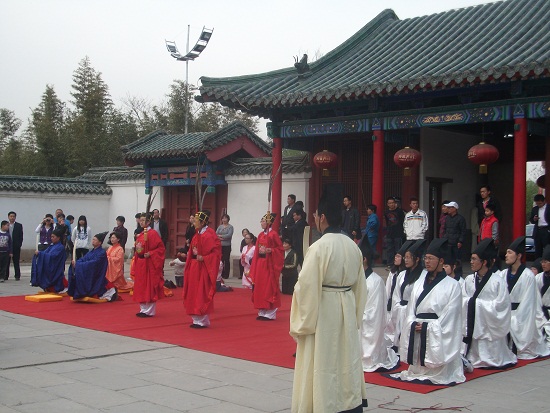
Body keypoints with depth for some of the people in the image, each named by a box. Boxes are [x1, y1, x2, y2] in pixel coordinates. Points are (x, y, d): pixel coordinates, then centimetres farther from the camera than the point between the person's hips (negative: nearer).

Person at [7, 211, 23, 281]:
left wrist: (19, 245, -6)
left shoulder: (19, 226, 5)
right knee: (6, 262, 4)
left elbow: (21, 237, 2)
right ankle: (6, 276, 10)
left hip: (16, 246, -1)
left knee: (16, 262, 2)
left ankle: (17, 276, 5)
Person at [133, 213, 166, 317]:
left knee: (149, 288, -3)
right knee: (141, 288, 11)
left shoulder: (153, 234, -11)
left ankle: (149, 311, 4)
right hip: (140, 264, 8)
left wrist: (150, 254, -22)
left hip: (149, 264, -8)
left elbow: (161, 248, -13)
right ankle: (143, 309, 20)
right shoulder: (140, 235, 13)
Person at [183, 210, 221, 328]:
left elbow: (216, 252, -18)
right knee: (194, 295, 11)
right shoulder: (197, 234, 12)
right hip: (194, 267, 9)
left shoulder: (209, 235, -14)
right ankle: (197, 319, 19)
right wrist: (190, 254, 7)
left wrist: (203, 258, -22)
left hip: (203, 268, -9)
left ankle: (202, 321, 6)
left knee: (201, 295, -3)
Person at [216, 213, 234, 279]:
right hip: (220, 245, 4)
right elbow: (216, 234, 6)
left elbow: (229, 235, -13)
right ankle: (221, 274, 13)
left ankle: (226, 274, 3)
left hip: (227, 246, -4)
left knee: (226, 260, -2)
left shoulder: (230, 227, 0)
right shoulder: (220, 227, 14)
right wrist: (220, 238, -12)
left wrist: (220, 236, -9)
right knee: (220, 260, 4)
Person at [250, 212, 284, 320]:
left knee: (269, 288, -4)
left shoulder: (273, 235, -9)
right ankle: (262, 312, 16)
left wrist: (268, 250, -19)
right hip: (260, 263, 7)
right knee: (259, 286, 8)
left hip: (269, 264, -7)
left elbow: (280, 249, -9)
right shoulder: (261, 235, 11)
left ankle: (270, 313, 1)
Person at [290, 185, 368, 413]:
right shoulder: (353, 246, 3)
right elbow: (360, 287, 10)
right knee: (347, 364, 16)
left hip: (322, 314, -7)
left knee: (321, 370, 2)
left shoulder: (319, 247, -17)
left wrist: (302, 324, -7)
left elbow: (307, 288, -16)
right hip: (347, 311, 7)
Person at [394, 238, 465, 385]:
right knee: (415, 371, 8)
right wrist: (413, 324, -8)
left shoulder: (452, 285, -2)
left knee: (437, 373, -6)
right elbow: (411, 310, 11)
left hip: (439, 336, -5)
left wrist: (428, 327, -13)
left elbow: (450, 314, -8)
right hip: (416, 333, 6)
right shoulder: (419, 285, 15)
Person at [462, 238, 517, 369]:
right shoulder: (469, 280, 2)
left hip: (490, 328, -4)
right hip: (472, 327, 4)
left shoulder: (497, 281, -13)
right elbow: (462, 301, 4)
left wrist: (476, 302, -12)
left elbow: (500, 306, -15)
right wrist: (470, 301, -16)